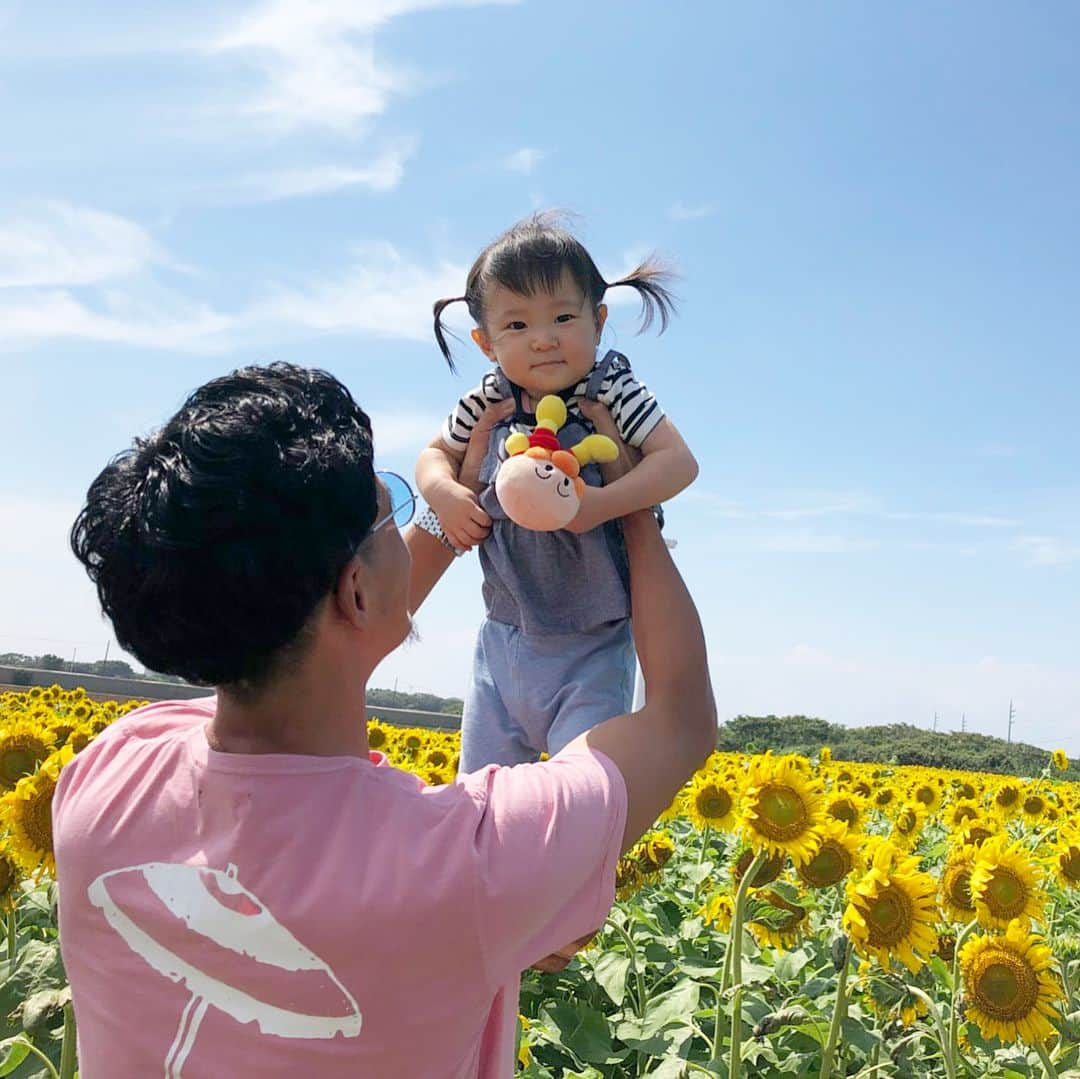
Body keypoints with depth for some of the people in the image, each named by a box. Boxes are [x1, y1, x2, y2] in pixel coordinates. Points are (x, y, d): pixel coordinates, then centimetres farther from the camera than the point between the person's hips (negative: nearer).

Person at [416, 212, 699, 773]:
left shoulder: (612, 394, -14)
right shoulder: (487, 404, -3)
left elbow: (679, 462, -19)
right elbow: (434, 454, 12)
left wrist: (601, 505, -31)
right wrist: (444, 494, -10)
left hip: (592, 648, -4)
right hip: (503, 638, 5)